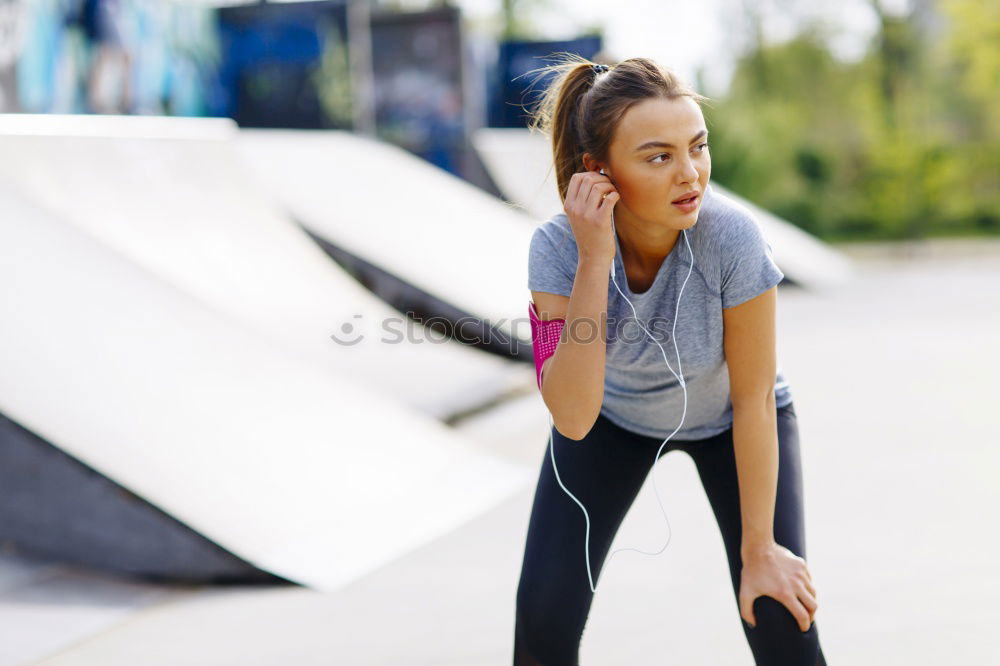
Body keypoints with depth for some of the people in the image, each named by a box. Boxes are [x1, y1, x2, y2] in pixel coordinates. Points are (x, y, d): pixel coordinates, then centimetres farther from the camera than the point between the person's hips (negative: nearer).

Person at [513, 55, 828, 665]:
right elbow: (573, 417, -38)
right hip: (613, 415, 1)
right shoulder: (557, 247, -31)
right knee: (544, 616, -8)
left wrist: (759, 548, -15)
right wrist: (594, 262, -45)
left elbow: (752, 398, -24)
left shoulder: (731, 236, -35)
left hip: (726, 419, -1)